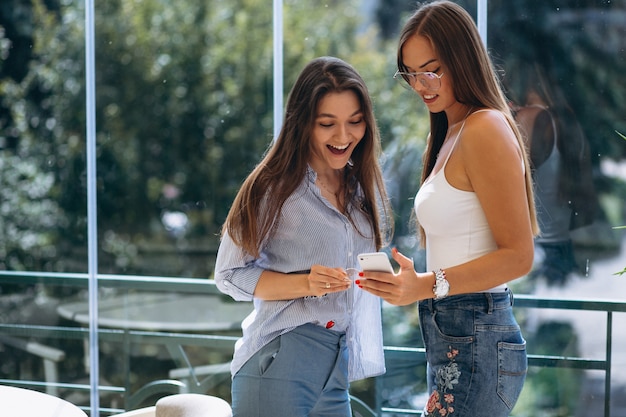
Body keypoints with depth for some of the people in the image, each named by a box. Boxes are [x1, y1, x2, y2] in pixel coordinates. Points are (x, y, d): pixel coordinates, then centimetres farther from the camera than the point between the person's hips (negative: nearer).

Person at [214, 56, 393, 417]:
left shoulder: (365, 186, 9)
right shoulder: (274, 187, -8)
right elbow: (231, 275, -9)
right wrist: (305, 284, -20)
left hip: (338, 372, 6)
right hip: (280, 363, -6)